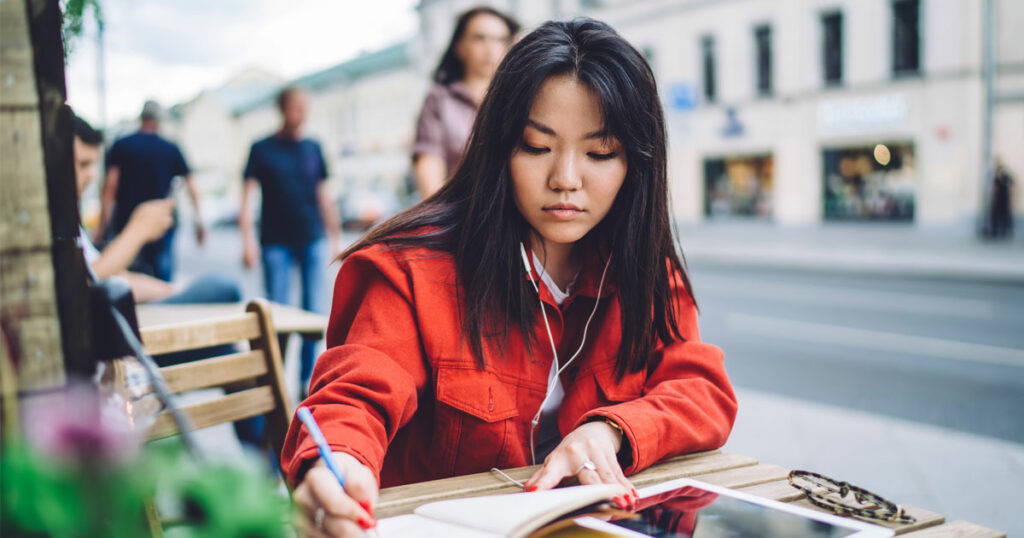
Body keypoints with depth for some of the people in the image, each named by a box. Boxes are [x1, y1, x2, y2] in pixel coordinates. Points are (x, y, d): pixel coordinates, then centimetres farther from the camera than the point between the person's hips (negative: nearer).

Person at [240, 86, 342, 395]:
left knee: (313, 311, 1)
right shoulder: (263, 149, 3)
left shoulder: (313, 149, 11)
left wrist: (336, 237, 15)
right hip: (276, 242, -2)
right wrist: (248, 239, -13)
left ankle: (308, 379, 11)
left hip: (312, 241, 3)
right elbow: (248, 195, -2)